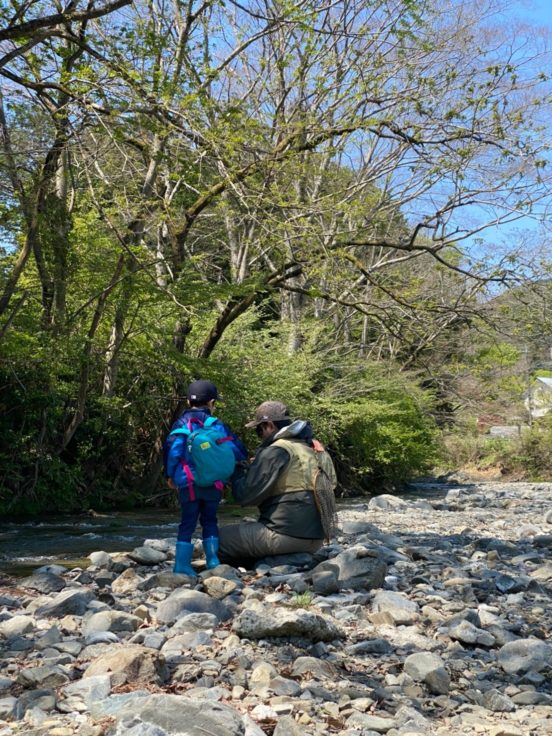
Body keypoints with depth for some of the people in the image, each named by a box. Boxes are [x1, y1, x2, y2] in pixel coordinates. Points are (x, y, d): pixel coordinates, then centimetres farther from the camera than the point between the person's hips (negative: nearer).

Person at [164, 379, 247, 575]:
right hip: (213, 484, 0)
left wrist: (170, 475, 4)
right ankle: (212, 560, 12)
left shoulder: (181, 425, 1)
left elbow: (171, 450, -9)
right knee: (209, 522, 16)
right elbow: (238, 451, -1)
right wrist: (226, 470, 17)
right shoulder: (217, 425, 2)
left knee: (187, 524, 8)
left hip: (188, 484, 0)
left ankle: (182, 564, 4)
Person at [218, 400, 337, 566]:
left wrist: (238, 471, 7)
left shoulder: (276, 451, -11)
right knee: (247, 527, 29)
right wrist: (250, 470, 19)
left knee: (220, 538, 1)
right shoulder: (314, 448, 14)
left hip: (287, 536, -9)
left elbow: (245, 495, -12)